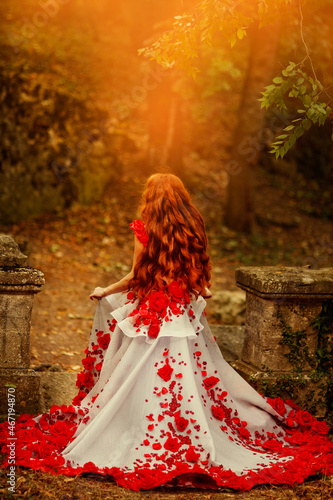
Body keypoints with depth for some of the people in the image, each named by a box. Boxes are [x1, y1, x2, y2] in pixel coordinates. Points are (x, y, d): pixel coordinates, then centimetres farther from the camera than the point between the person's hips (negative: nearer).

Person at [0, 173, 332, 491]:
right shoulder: (192, 229, 0)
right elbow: (198, 274, 6)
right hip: (184, 315, 3)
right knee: (186, 378, 12)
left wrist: (105, 291, 9)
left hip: (146, 315, -3)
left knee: (140, 381, 8)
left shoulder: (144, 228, -9)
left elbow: (136, 276, -7)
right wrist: (203, 293, 29)